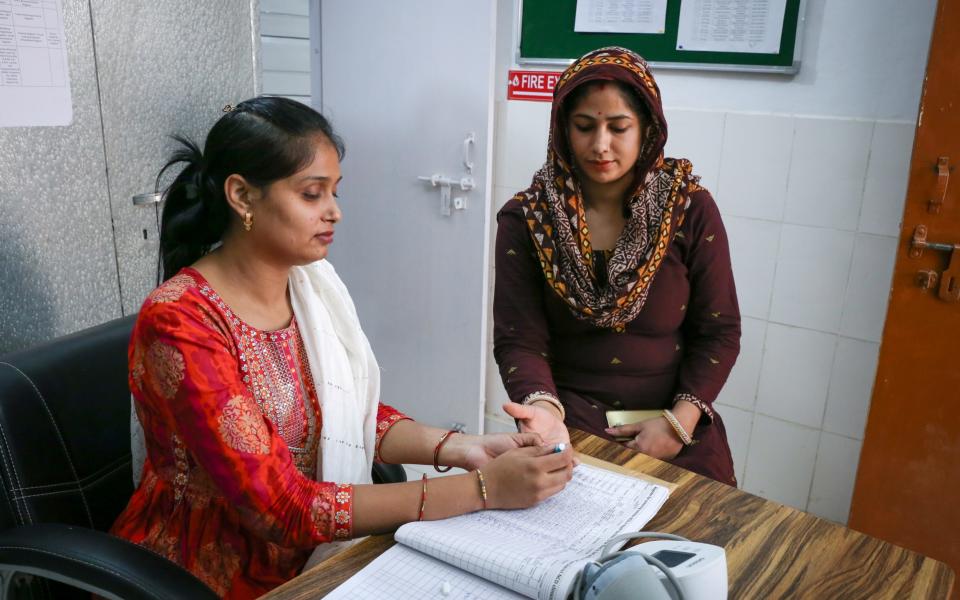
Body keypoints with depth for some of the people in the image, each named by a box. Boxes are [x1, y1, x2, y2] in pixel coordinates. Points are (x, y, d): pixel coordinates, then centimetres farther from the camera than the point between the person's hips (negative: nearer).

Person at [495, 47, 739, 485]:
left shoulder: (691, 209, -1)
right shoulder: (526, 219, -3)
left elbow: (718, 331, 1)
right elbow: (520, 340, -7)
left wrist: (680, 421, -12)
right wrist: (543, 407, -28)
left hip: (673, 420, 2)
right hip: (569, 420, -1)